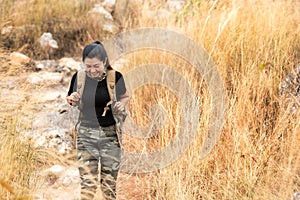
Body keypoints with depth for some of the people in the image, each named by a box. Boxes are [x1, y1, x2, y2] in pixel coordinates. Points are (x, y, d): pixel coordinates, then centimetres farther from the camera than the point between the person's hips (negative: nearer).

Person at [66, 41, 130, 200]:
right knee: (87, 182, -4)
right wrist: (73, 100, -13)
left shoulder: (115, 77, -9)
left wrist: (121, 105, -12)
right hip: (86, 134, 1)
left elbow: (125, 97, 9)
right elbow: (72, 104, 9)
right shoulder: (79, 77, -6)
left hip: (110, 134, 0)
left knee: (109, 184, 7)